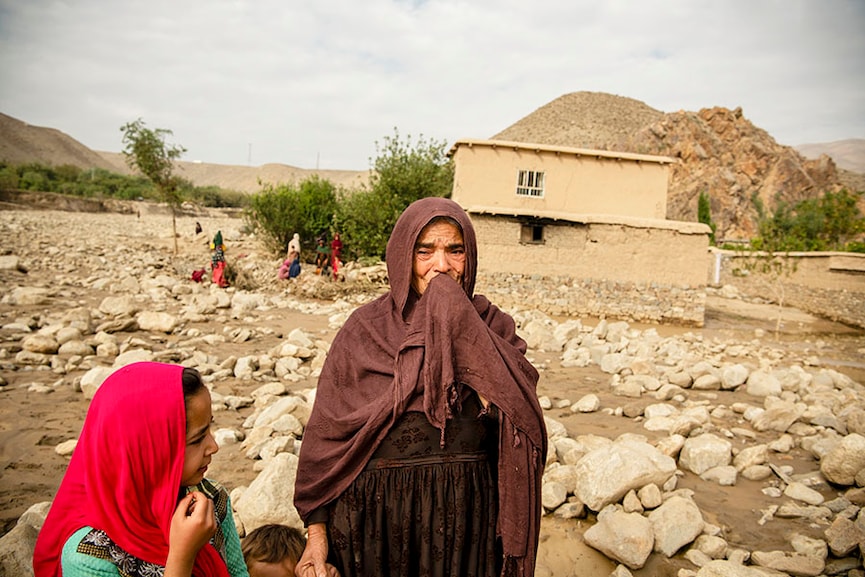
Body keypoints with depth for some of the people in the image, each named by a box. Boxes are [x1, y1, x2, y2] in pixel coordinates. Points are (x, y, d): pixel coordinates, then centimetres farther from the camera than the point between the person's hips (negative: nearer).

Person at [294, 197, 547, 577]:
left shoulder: (490, 324, -2)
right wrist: (316, 531, -5)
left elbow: (517, 411, -16)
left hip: (467, 513, 1)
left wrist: (458, 322, -20)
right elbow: (324, 431, -3)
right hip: (377, 512, -1)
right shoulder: (365, 328, -5)